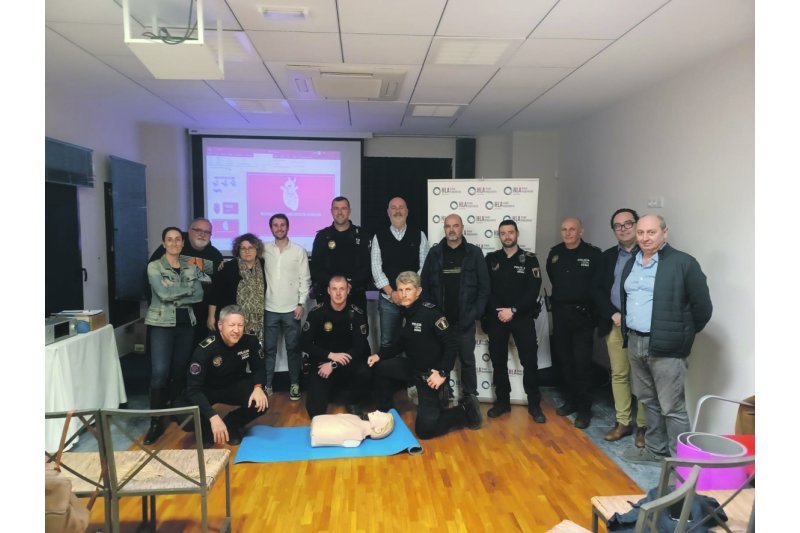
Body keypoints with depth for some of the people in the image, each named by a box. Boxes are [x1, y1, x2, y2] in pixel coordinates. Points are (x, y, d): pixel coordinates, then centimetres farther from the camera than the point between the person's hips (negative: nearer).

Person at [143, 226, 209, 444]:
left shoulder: (191, 266, 7)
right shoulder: (154, 266, -3)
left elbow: (199, 295, -2)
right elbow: (163, 293, -17)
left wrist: (175, 297, -13)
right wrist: (189, 287, -9)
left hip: (186, 323, 4)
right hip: (161, 324, -4)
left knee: (179, 371, 10)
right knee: (160, 372, -10)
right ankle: (156, 422, -3)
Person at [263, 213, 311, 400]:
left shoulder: (299, 251, 0)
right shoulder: (265, 249, 4)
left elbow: (305, 280, -1)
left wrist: (301, 303, -7)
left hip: (291, 309, -1)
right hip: (270, 309, 1)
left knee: (293, 348, 5)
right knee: (269, 349, 7)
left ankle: (294, 384, 16)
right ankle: (267, 385, 17)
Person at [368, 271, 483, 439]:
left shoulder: (430, 312, -21)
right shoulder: (406, 313, 4)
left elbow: (452, 344, -22)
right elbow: (399, 344, 11)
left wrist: (443, 373, -25)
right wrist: (379, 355, -4)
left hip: (431, 374, -7)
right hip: (412, 366, 8)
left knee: (424, 430, -7)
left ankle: (465, 412, 12)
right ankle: (384, 413, 13)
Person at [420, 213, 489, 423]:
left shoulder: (474, 253, 0)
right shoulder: (434, 253, 4)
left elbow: (484, 287, -2)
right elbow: (424, 285, 5)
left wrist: (475, 313, -9)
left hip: (464, 319, -1)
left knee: (467, 359, 8)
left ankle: (470, 397, 22)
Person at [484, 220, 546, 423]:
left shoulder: (529, 259, 0)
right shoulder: (491, 259, 6)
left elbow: (533, 290, -8)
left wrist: (513, 310, -14)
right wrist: (497, 311, -10)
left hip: (522, 317, -2)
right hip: (496, 317, 2)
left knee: (529, 361, -1)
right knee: (498, 361, 7)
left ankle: (534, 404, 13)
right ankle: (502, 401, 21)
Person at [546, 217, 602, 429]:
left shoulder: (593, 253, -9)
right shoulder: (554, 252, 6)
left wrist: (585, 299, -3)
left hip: (583, 314, -5)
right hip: (560, 313, 5)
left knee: (582, 362, -2)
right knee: (564, 360, 12)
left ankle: (584, 409, 8)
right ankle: (570, 401, 27)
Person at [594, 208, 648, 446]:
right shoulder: (608, 256, 11)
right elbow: (598, 290, 8)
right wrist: (613, 314, -6)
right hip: (614, 324, 4)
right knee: (618, 374, 10)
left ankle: (643, 426, 15)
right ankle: (622, 422, 21)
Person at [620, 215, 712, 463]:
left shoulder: (683, 263, -11)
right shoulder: (631, 264, 11)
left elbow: (702, 307, -8)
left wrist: (682, 334, 1)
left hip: (666, 348, -7)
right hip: (635, 343, 7)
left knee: (672, 407, 0)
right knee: (648, 401, 18)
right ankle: (655, 449, 33)